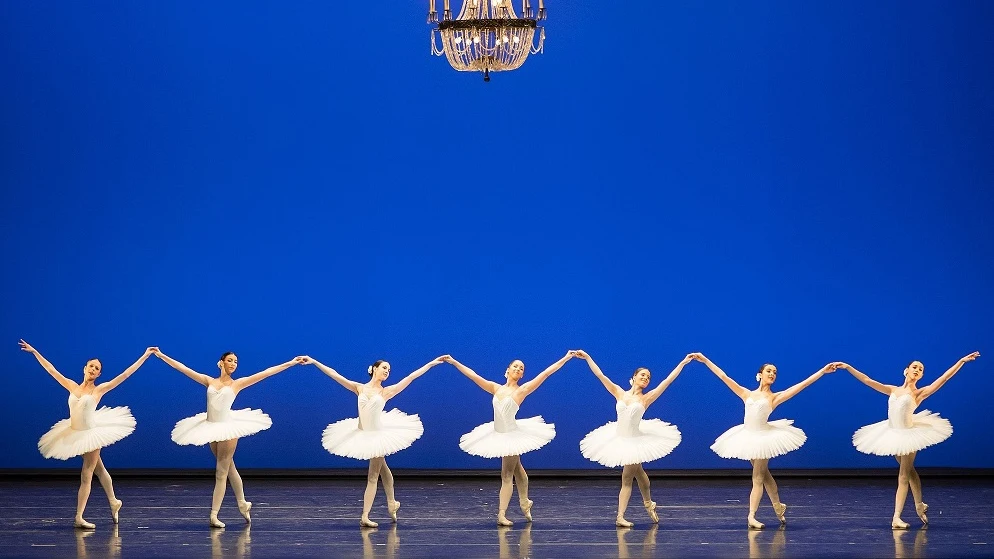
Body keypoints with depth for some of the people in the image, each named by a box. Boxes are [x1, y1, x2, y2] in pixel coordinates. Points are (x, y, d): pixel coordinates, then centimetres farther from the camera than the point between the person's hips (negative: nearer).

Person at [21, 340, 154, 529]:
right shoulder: (72, 387, 4)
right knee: (98, 469, 18)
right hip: (75, 434, 4)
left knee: (86, 475, -4)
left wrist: (145, 356, -6)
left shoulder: (99, 390, -6)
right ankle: (114, 503, 34)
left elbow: (125, 374, -5)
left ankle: (79, 517, -4)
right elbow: (51, 370, 8)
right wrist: (34, 352, 8)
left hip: (91, 434, -4)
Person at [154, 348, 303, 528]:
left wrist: (291, 363, -3)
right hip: (210, 428, 3)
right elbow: (183, 368, 8)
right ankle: (243, 504, 31)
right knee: (229, 469, 16)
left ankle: (214, 515, -4)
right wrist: (162, 356, 6)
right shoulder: (209, 381, 8)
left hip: (227, 428, -3)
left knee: (221, 473, -4)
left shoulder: (237, 384, 2)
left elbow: (266, 372, -1)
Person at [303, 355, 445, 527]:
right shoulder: (359, 388, 0)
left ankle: (365, 517, -2)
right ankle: (391, 504, 35)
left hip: (378, 434, -2)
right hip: (361, 434, 2)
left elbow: (411, 377, -3)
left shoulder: (386, 392, -3)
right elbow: (335, 375, -2)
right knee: (382, 468, 18)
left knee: (373, 476, -1)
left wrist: (432, 363, -4)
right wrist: (314, 362, -6)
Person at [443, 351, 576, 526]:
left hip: (512, 435, -5)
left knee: (507, 475, -5)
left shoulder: (522, 390, -7)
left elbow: (545, 373, -9)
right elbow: (472, 375, 5)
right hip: (498, 435, 5)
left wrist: (566, 358, -11)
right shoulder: (496, 388, 4)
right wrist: (454, 362, 2)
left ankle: (502, 514, -6)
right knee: (516, 469, 20)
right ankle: (525, 503, 34)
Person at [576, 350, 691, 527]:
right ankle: (649, 504, 33)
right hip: (619, 438, 3)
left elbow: (667, 381, -6)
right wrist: (587, 358, -5)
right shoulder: (619, 393, 1)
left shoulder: (646, 398, -4)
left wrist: (683, 363, -9)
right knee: (637, 472, 18)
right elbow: (600, 375, -1)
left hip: (635, 440, -3)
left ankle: (620, 517, 3)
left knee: (627, 478, -1)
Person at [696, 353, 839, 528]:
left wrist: (823, 370, -7)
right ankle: (778, 507, 30)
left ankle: (752, 516, -7)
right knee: (764, 474, 15)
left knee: (758, 478, -5)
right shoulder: (747, 394, 8)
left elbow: (803, 384, -3)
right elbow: (723, 376, 7)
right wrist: (705, 360, 4)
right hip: (748, 436, 4)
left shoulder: (775, 397, 1)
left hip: (763, 436, -4)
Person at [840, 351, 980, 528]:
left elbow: (944, 377, -7)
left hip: (908, 434, -5)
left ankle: (896, 517, -9)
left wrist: (962, 361, -12)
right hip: (893, 434, 5)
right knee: (909, 471, 19)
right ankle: (919, 505, 35)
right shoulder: (893, 390, 8)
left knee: (903, 476, -6)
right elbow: (867, 380, 8)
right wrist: (848, 367, 4)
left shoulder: (919, 393, -2)